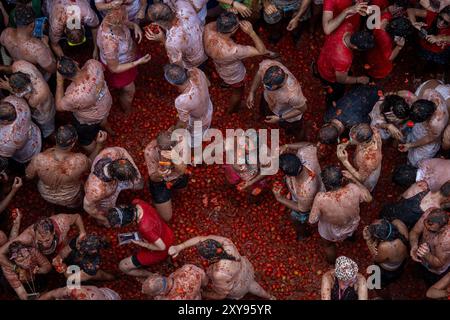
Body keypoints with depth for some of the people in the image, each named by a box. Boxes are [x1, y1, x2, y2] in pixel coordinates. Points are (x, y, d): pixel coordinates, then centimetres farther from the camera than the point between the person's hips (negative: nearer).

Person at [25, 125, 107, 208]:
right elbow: (91, 164, -12)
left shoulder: (39, 159, -36)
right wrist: (99, 145, -14)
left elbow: (28, 175, -13)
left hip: (46, 195, 1)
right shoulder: (80, 161, -39)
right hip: (71, 200, -1)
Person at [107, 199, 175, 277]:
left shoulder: (144, 228, -43)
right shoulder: (137, 202, -23)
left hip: (161, 251, -7)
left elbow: (162, 247, -29)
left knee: (123, 266, 5)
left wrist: (141, 244, -18)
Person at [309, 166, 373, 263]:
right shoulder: (353, 189, -37)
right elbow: (369, 198, -14)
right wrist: (353, 179, -15)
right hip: (351, 227, 2)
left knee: (328, 245, 34)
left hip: (331, 233, -2)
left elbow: (312, 221, -25)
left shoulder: (320, 198, -42)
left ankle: (332, 262, 62)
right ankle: (351, 236, 72)